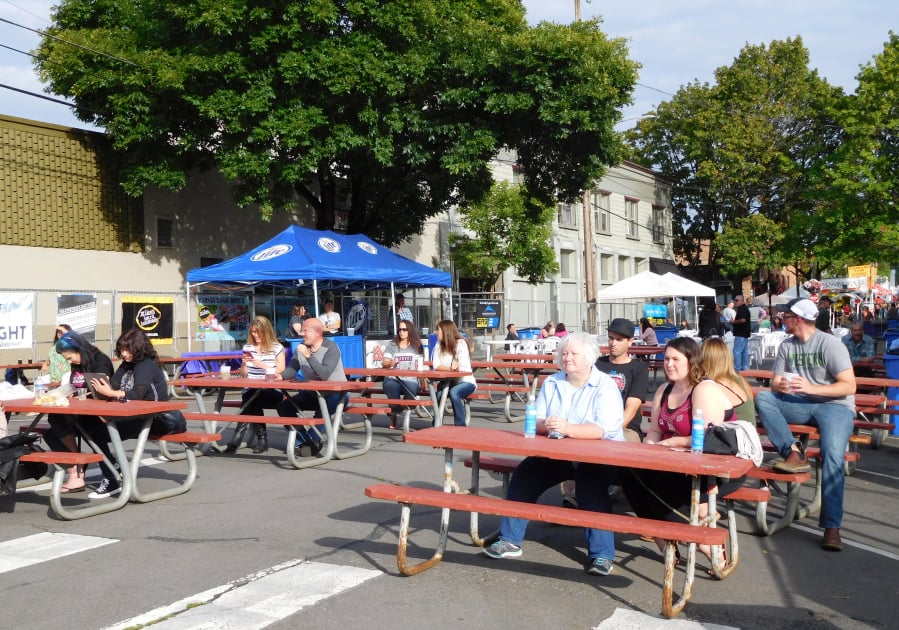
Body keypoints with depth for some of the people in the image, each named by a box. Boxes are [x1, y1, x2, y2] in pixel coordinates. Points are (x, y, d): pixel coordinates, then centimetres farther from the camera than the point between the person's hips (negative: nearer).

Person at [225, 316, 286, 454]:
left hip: (272, 392, -3)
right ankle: (261, 438, -21)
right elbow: (244, 375, 17)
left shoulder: (277, 348, 2)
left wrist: (263, 365, -14)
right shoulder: (247, 347, 14)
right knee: (249, 396, -31)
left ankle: (237, 438, -21)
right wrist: (244, 364, -3)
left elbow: (281, 374, -3)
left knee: (252, 397, -32)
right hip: (251, 391, 3)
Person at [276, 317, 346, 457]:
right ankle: (304, 440, -3)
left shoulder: (331, 348, -17)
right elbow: (292, 369, -3)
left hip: (336, 393, -7)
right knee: (284, 406, -10)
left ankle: (312, 440, -17)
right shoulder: (301, 347, 3)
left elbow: (325, 374, -30)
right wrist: (282, 376, -25)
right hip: (312, 392, 7)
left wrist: (309, 356, -36)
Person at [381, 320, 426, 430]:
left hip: (410, 379, 0)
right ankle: (393, 417, -17)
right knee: (391, 386, -36)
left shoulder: (417, 346, 15)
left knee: (412, 388, -36)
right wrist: (390, 363, -16)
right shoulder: (392, 345, 16)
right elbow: (384, 363, 8)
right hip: (393, 378, 1)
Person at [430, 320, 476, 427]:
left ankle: (460, 426, -25)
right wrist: (451, 368, -21)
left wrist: (444, 368, -12)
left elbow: (463, 367, -19)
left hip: (465, 381, -4)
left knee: (453, 392, -35)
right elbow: (435, 365, -5)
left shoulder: (461, 343, -9)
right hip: (449, 382, 4)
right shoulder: (439, 344, 7)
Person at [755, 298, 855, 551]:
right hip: (800, 405, 6)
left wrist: (811, 388, -24)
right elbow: (775, 382, 8)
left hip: (835, 405, -6)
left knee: (832, 456, -29)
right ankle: (793, 452, -30)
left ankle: (831, 526, -29)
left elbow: (849, 386, -13)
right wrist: (780, 386, -18)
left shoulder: (830, 344, -9)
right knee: (762, 398, -20)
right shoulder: (787, 346, 9)